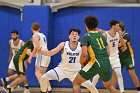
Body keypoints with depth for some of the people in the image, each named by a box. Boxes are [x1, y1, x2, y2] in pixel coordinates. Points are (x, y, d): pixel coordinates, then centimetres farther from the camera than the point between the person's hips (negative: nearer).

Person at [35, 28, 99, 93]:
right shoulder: (63, 45, -15)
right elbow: (50, 53, -15)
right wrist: (39, 51, -30)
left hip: (76, 71, 0)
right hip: (62, 69, 0)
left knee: (91, 86, -8)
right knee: (44, 78, -16)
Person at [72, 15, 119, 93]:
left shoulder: (86, 36, -1)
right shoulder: (101, 35, 17)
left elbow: (84, 54, -13)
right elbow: (108, 53, 16)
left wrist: (81, 62, 5)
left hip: (95, 64, -6)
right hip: (106, 64, 6)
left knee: (76, 83, 6)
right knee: (109, 86, 26)